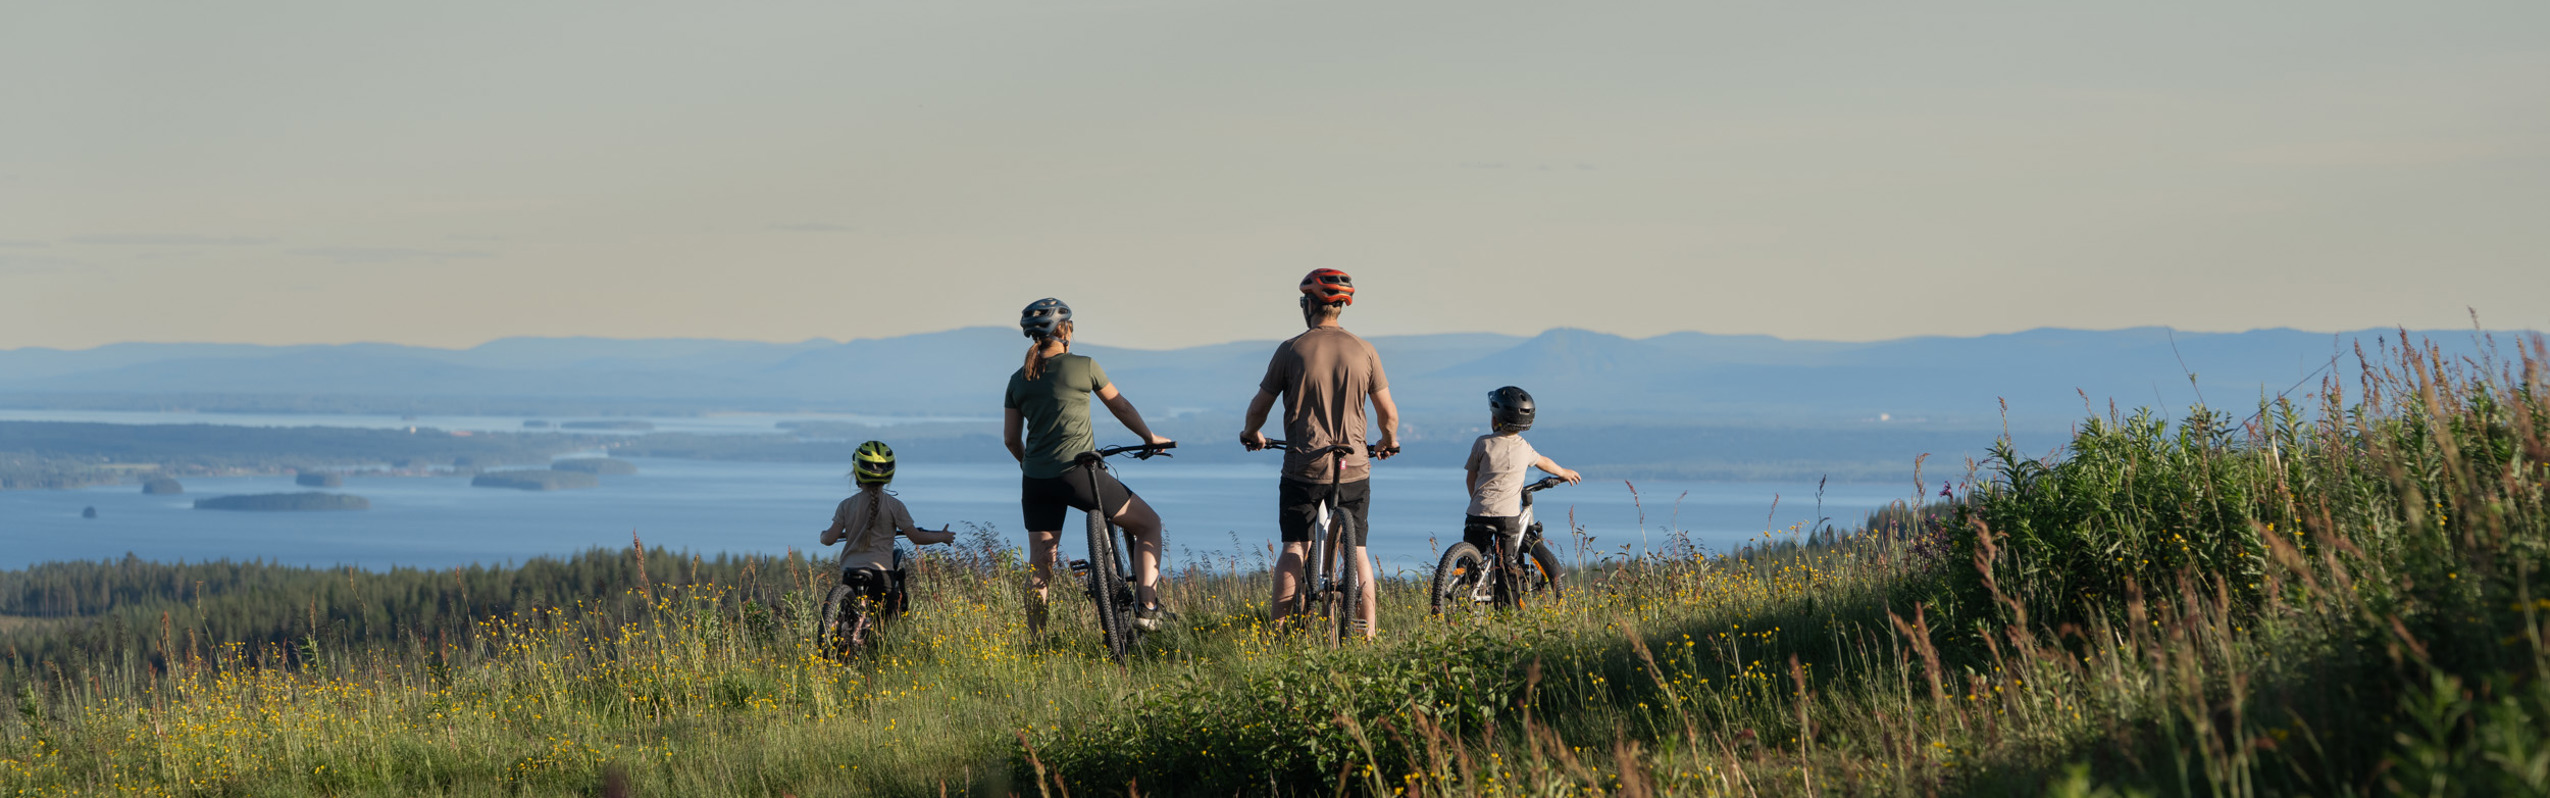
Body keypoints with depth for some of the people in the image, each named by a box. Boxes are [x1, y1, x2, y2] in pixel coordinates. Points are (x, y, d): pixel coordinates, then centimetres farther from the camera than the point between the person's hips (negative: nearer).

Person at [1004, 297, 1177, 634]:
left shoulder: (1019, 380, 9)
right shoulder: (1084, 366, -2)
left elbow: (1011, 438, 11)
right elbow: (1120, 406, 10)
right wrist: (1151, 438, 27)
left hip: (1036, 480, 4)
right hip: (1078, 473, -4)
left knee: (1039, 565, 12)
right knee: (1149, 523, 11)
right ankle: (1146, 606, -3)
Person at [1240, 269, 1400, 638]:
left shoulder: (1291, 350, -5)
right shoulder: (1363, 351, 0)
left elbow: (1259, 406, 3)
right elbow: (1388, 413, 4)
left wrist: (1251, 434, 25)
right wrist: (1389, 441, 26)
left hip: (1303, 467, -1)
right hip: (1353, 468, 2)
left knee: (1294, 549, 5)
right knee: (1357, 550, 10)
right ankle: (1370, 632, 7)